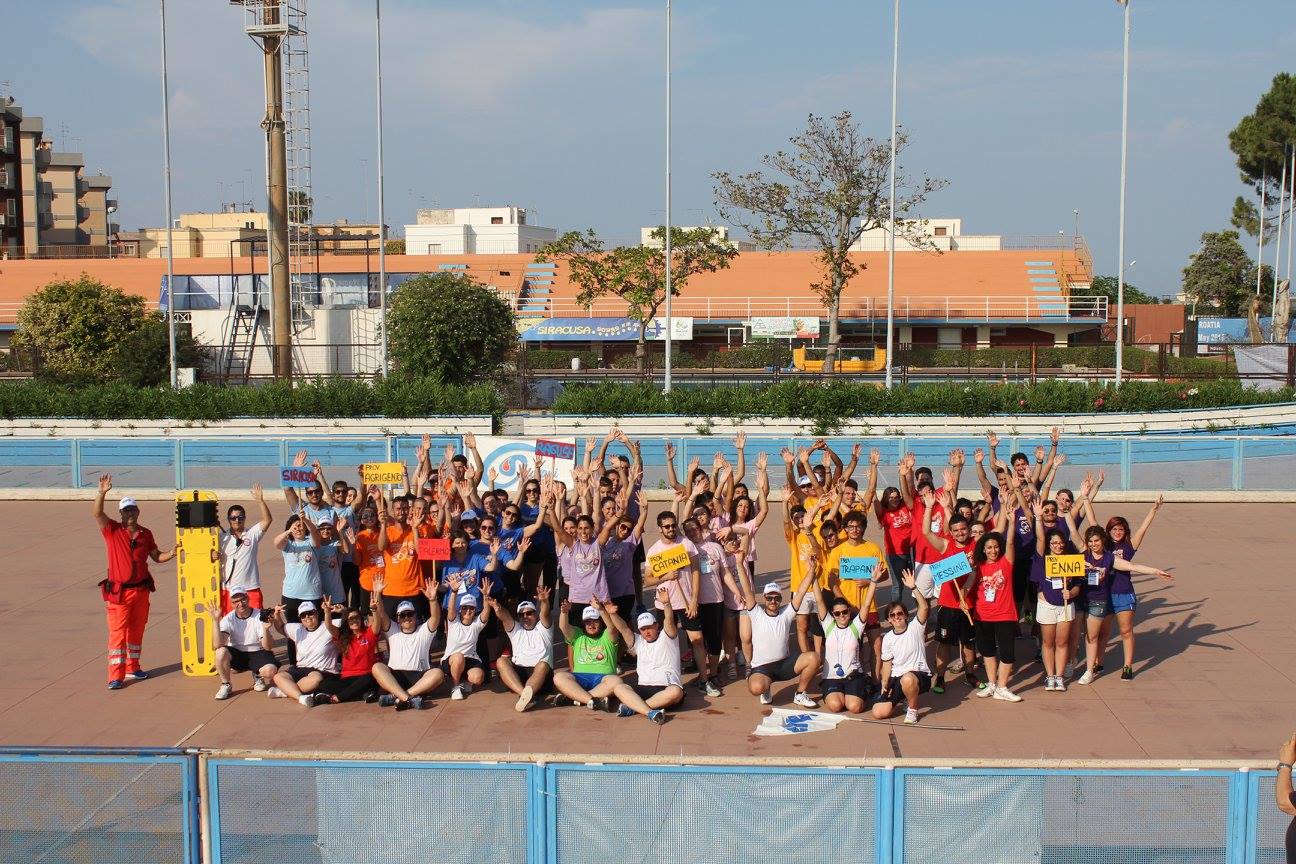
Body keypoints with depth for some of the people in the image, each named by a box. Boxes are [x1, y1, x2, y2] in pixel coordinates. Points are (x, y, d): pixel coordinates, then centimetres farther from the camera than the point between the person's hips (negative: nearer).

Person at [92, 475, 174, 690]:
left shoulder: (145, 534, 6)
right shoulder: (112, 531, -5)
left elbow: (156, 556, 15)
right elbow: (97, 513, -21)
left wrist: (171, 554, -4)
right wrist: (102, 493, -34)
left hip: (141, 589, 4)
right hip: (119, 591, -4)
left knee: (137, 630, 14)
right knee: (118, 632, -6)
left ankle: (132, 667, 29)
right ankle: (116, 676, -4)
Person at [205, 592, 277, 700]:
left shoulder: (260, 616, -11)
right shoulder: (228, 619, -8)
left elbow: (267, 647, -18)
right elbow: (217, 645, -24)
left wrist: (266, 629, -37)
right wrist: (215, 620, -28)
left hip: (257, 653, -1)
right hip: (236, 655, 1)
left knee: (270, 671, -31)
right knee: (221, 652, -31)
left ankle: (257, 675, 9)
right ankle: (226, 685, -7)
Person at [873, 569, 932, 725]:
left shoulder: (915, 628, -5)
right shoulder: (888, 639, 6)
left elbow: (924, 607, -22)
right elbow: (887, 664, 10)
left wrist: (913, 588, -32)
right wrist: (884, 685, 1)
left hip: (920, 675, -4)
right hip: (896, 678, 4)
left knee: (907, 679, -42)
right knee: (879, 712, -11)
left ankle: (912, 709, -10)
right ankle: (903, 698, 21)